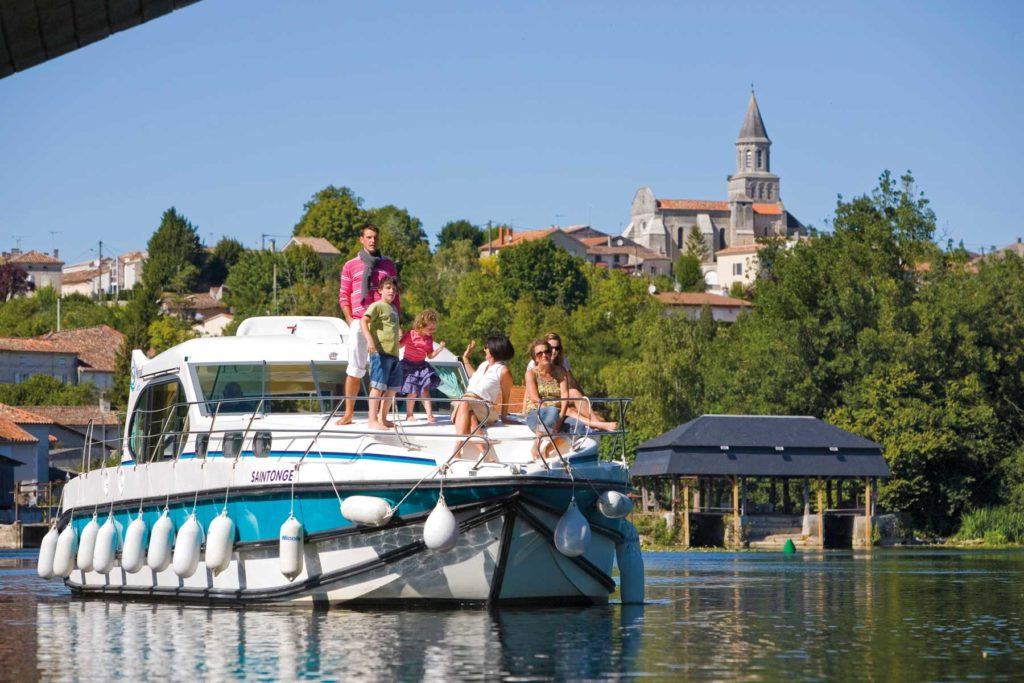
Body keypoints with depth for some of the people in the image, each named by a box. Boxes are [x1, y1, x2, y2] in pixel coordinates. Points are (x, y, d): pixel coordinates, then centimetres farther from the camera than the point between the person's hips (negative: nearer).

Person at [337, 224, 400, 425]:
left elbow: (394, 294, 16)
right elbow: (344, 297, 8)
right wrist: (350, 321, -3)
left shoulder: (388, 264, 14)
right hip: (359, 323, -1)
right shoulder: (350, 266, 9)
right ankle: (348, 414, 2)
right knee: (355, 369, -1)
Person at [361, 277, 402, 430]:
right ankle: (373, 420, -9)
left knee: (392, 388, 11)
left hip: (393, 354, 9)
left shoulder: (393, 309, 22)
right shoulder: (377, 306, -3)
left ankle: (383, 418, 21)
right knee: (378, 386, -10)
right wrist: (369, 339, -29)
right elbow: (363, 321, -17)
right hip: (380, 352, -9)